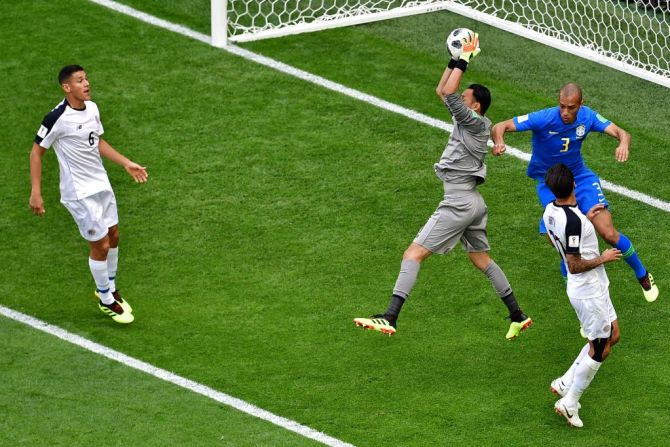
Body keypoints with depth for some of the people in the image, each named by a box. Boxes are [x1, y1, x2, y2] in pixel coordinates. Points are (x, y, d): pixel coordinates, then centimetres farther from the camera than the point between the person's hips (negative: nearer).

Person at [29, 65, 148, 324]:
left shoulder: (91, 108, 0)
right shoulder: (57, 118, -22)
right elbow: (36, 152, -13)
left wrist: (126, 164, 13)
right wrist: (36, 193, -16)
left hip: (101, 184, 8)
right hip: (80, 193, -8)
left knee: (113, 236, 17)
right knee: (100, 245, -1)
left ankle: (109, 288, 39)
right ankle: (106, 301, 19)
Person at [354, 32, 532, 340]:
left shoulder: (476, 123, -13)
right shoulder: (469, 121, 12)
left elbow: (449, 94, -24)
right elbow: (442, 92, 20)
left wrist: (464, 59, -15)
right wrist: (456, 58, 12)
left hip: (458, 204, -10)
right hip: (472, 202, 10)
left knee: (413, 254, -13)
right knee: (481, 260, 20)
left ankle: (390, 318, -21)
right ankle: (517, 317, 24)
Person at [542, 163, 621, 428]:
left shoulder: (550, 211, -2)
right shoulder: (573, 220, -30)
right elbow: (575, 265, -28)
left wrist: (586, 220, 13)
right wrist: (603, 258, -14)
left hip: (593, 287, 9)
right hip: (589, 291, -9)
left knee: (612, 335, 20)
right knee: (599, 348, 5)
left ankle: (566, 383, 24)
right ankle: (570, 403, 15)